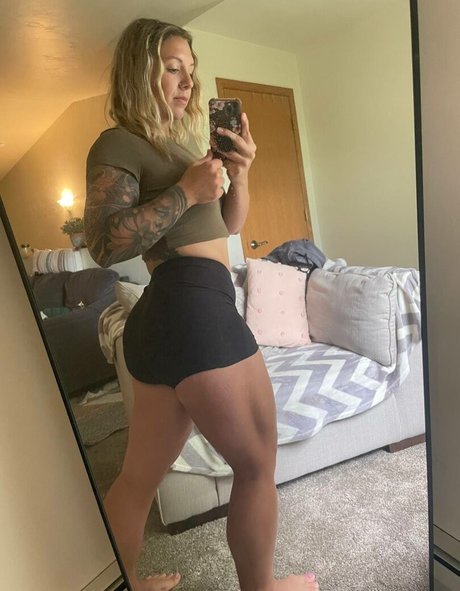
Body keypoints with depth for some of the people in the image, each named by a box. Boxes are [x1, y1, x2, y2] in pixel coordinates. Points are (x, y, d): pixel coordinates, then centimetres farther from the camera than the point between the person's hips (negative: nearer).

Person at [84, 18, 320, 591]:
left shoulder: (175, 143, 25)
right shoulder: (118, 144, -1)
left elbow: (228, 224, 23)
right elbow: (104, 244, -15)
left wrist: (238, 173, 7)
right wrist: (186, 191, -15)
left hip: (164, 319, 9)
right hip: (193, 309, -9)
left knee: (139, 475, 18)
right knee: (257, 463, 7)